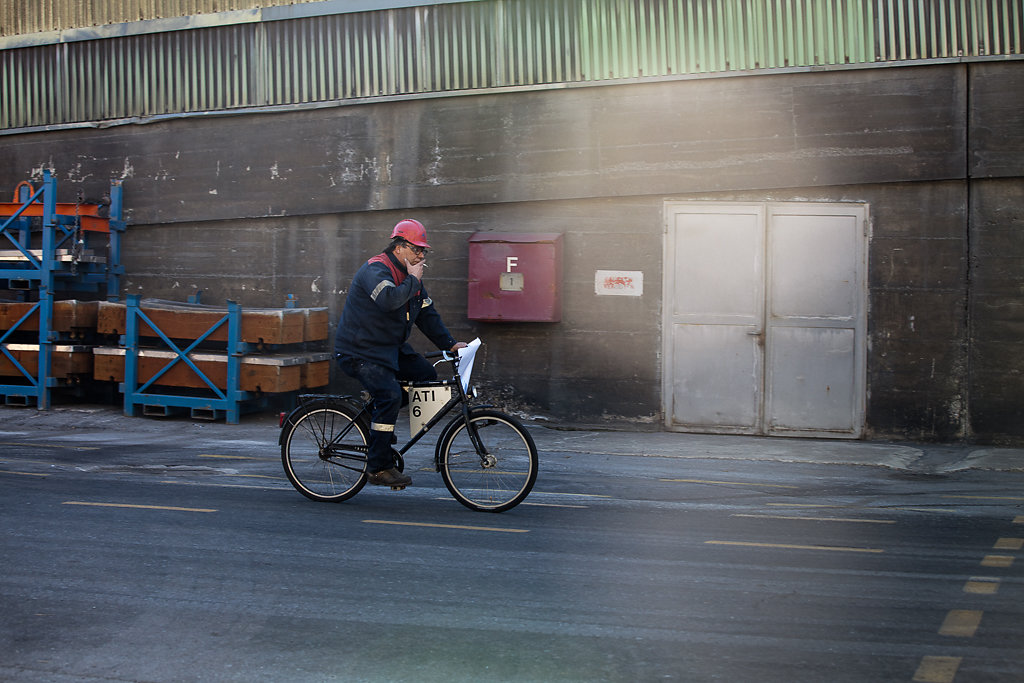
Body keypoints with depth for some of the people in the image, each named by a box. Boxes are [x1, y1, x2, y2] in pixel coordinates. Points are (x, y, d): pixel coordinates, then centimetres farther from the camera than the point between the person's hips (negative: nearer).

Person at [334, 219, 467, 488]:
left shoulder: (410, 275, 12)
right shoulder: (375, 270, -17)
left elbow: (427, 315, 15)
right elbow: (389, 299, -38)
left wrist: (450, 344, 5)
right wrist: (413, 281, -23)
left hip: (391, 349, 9)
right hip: (360, 351, -9)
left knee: (427, 375, -1)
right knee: (390, 395, -25)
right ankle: (379, 467, -18)